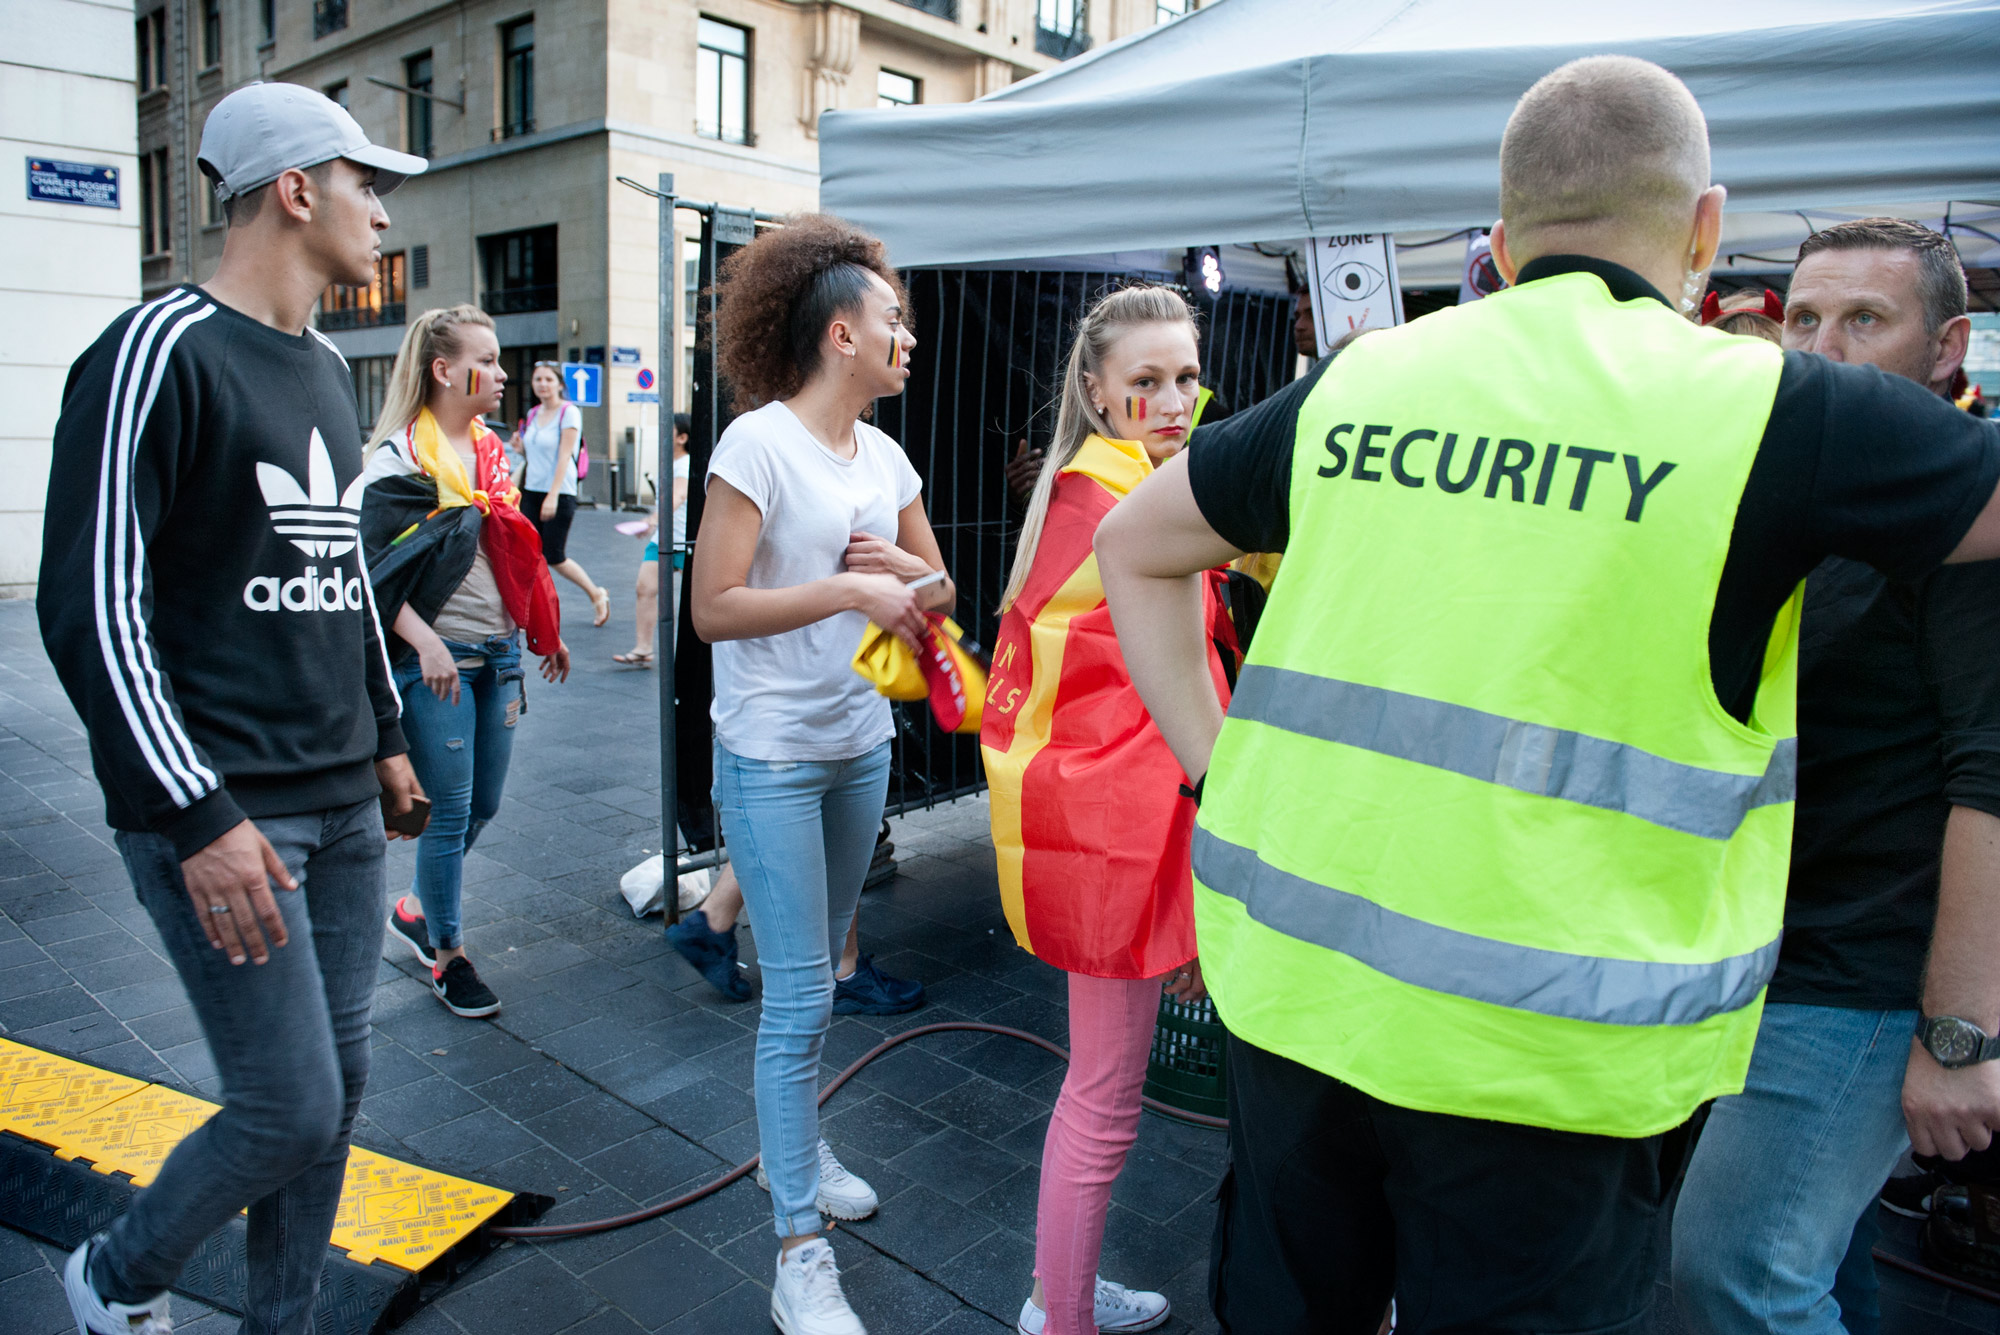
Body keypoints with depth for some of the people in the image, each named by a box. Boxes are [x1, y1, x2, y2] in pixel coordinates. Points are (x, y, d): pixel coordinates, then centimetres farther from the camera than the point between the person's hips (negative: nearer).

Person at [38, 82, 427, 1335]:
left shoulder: (328, 369, 14)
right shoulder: (161, 352, -12)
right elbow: (90, 607, -16)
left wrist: (386, 736, 21)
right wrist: (198, 816, -19)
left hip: (343, 804, 8)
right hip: (222, 810, -8)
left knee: (340, 1083, 12)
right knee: (294, 1110, -3)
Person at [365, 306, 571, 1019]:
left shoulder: (493, 452, 13)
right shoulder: (400, 457, -9)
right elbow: (372, 564, -15)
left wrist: (543, 632, 22)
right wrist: (425, 643, -22)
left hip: (498, 653, 7)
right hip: (436, 661, -7)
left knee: (483, 804, 14)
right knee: (450, 810, 1)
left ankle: (415, 908, 37)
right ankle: (447, 956, 18)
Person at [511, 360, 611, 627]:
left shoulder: (569, 413, -8)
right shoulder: (532, 414, 12)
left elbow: (564, 457, -15)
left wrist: (552, 496, -21)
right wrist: (521, 448, -1)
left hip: (560, 494, -6)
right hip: (531, 492, 6)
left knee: (554, 557, -2)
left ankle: (597, 594, 19)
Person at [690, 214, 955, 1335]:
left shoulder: (885, 456, 7)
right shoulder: (758, 444, -13)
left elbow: (939, 593, 12)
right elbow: (713, 608, -18)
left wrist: (903, 569, -10)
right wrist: (848, 588, -23)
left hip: (863, 747, 7)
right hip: (772, 757, -7)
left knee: (817, 974, 19)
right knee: (800, 991, -4)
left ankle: (797, 1145, 40)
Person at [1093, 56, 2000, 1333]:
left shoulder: (1357, 383, 3)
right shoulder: (1770, 408, -9)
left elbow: (1135, 544, 13)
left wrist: (1215, 762, 10)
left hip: (1289, 981, 4)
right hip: (1538, 1050, -3)